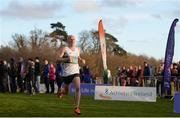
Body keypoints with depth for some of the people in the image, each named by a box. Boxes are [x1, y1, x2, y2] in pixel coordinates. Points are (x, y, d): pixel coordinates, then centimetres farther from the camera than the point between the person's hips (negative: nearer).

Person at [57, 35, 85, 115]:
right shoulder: (64, 49, -4)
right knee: (66, 92, 11)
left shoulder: (77, 49, 11)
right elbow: (59, 59, -12)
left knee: (78, 88, -21)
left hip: (75, 72, 3)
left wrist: (81, 60, 6)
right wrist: (66, 59, -29)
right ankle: (62, 91, 51)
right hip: (66, 72, -3)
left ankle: (77, 107, -15)